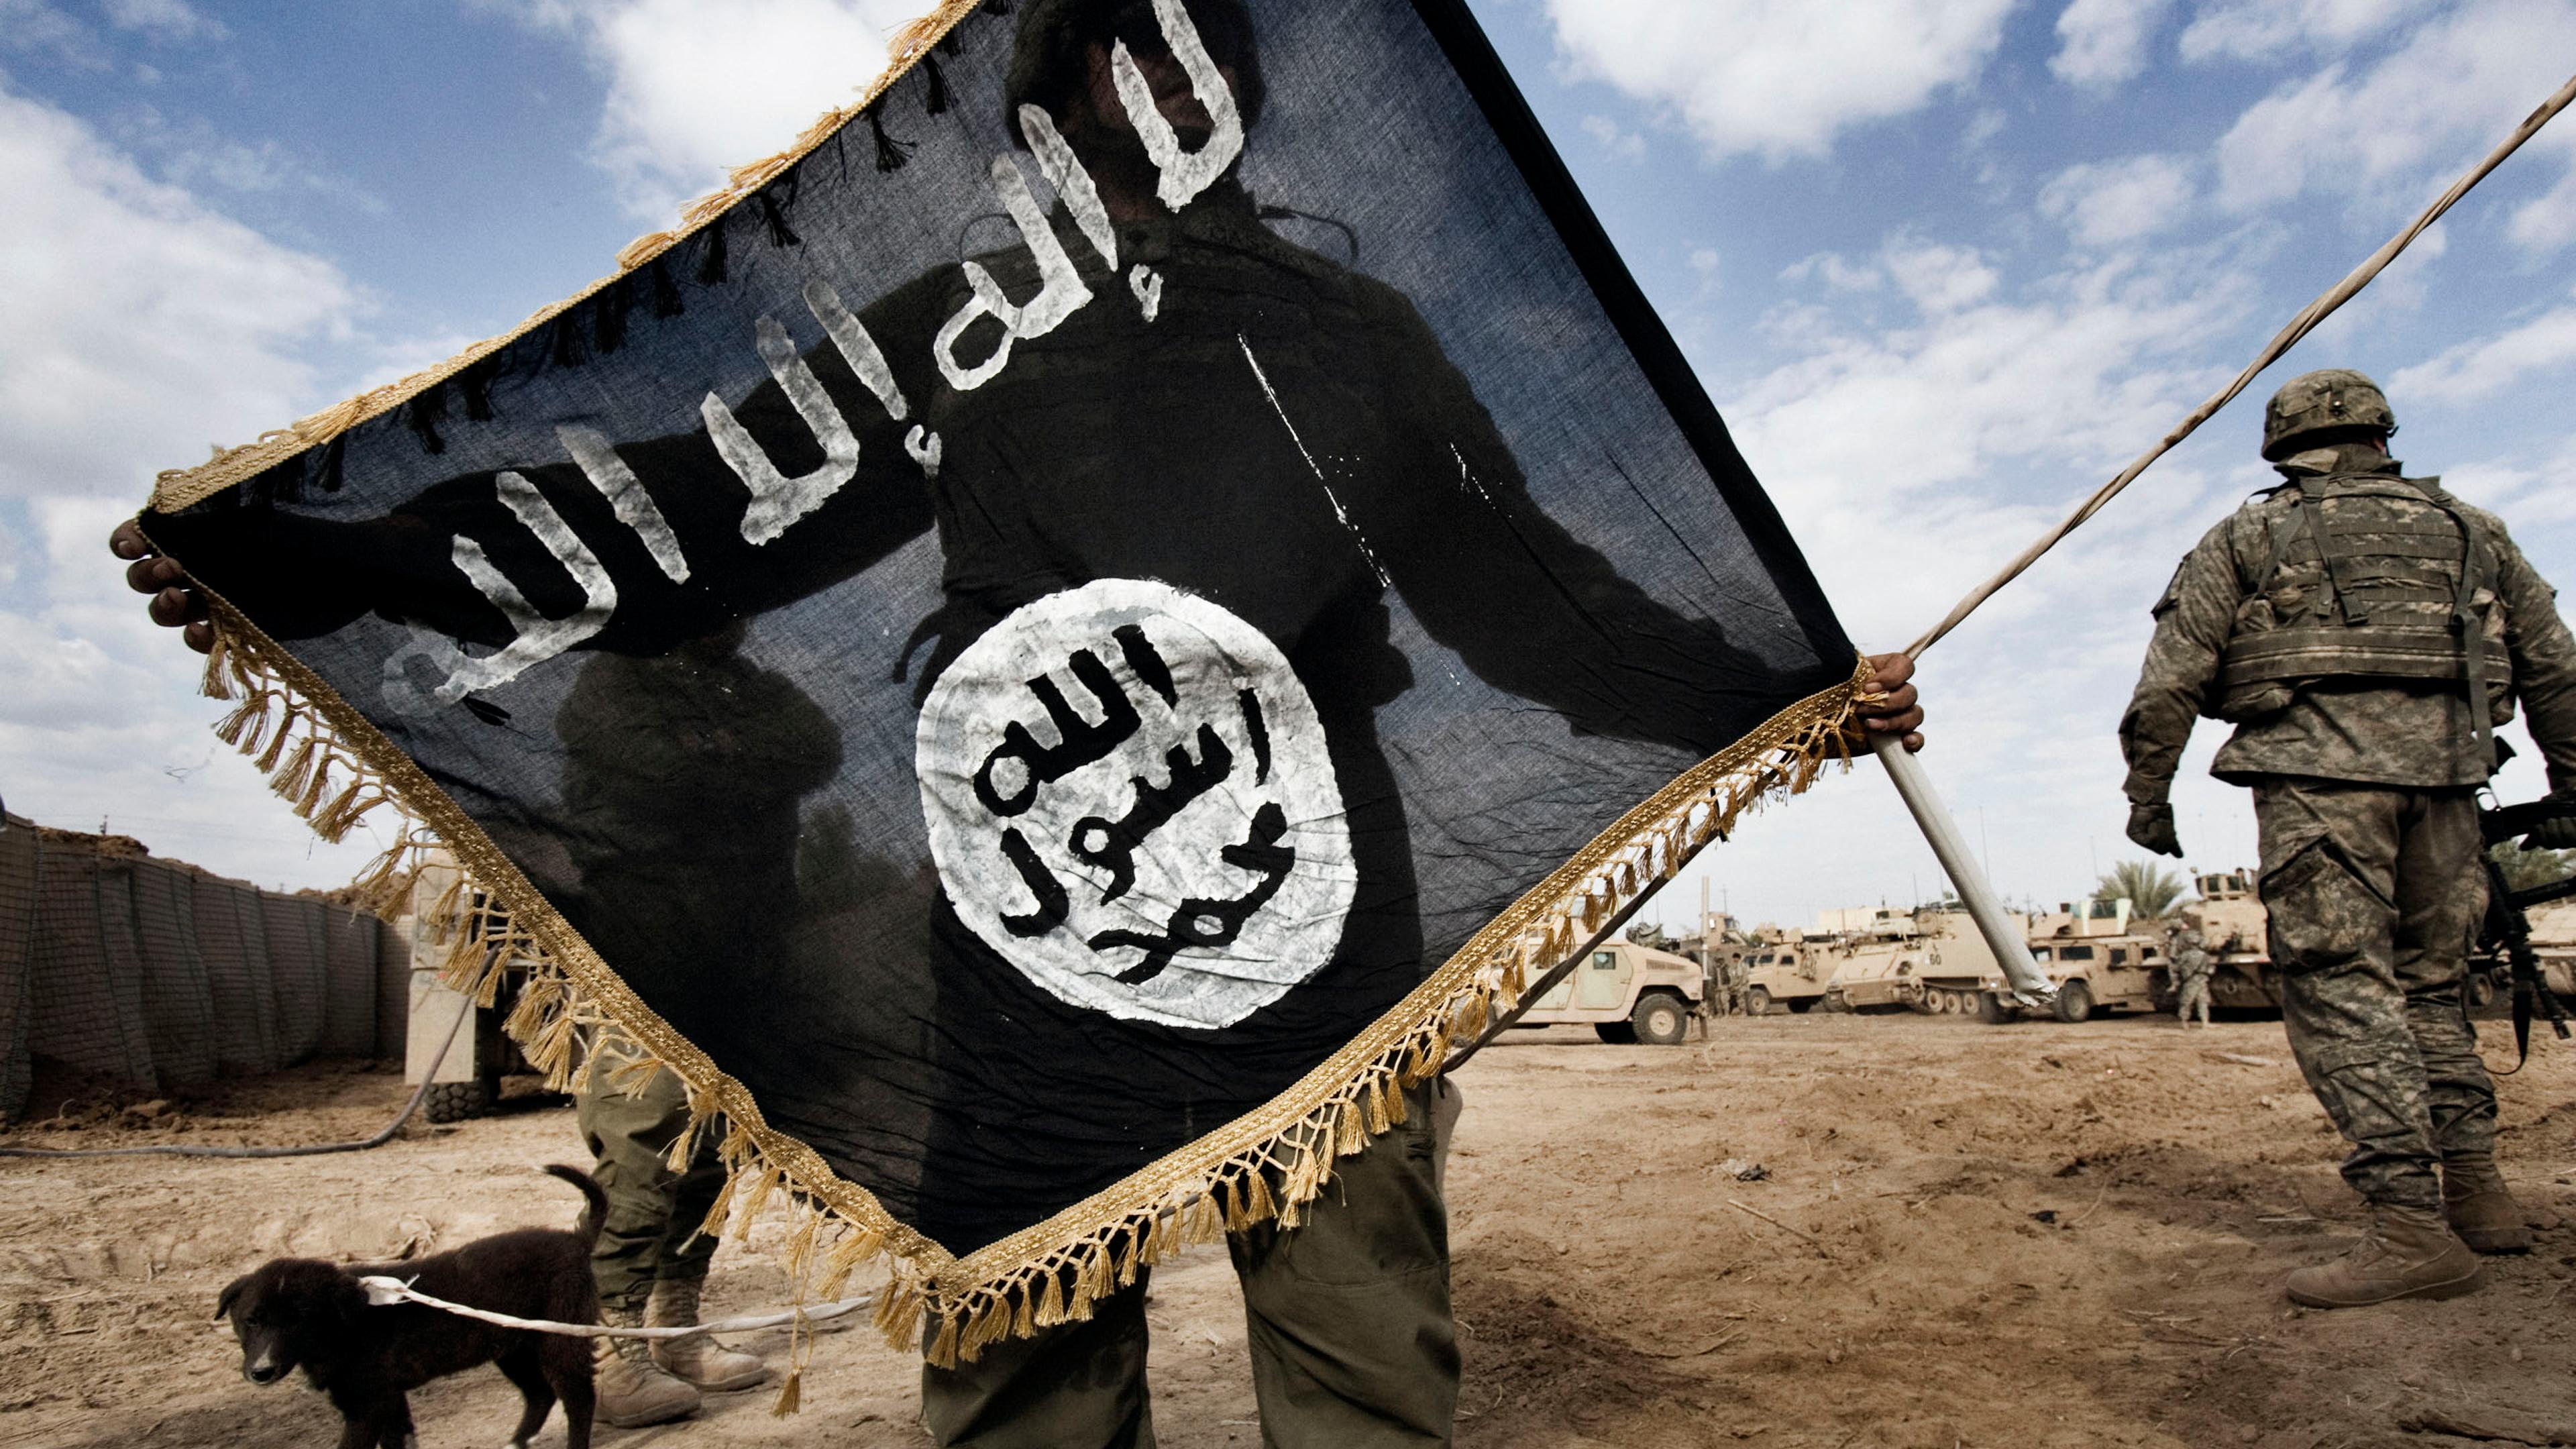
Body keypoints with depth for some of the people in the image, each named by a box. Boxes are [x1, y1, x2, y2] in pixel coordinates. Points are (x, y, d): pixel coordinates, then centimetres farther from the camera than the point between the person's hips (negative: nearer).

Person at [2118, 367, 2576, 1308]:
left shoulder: (2246, 538, 12)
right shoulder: (2468, 530, 22)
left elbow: (2170, 680, 3)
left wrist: (2147, 794, 8)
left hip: (2320, 769, -4)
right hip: (2442, 771, 5)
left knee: (2342, 990, -8)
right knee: (2430, 986, 17)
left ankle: (2413, 1228, -14)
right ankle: (2477, 1193, 20)